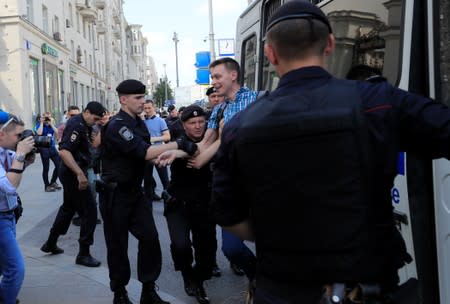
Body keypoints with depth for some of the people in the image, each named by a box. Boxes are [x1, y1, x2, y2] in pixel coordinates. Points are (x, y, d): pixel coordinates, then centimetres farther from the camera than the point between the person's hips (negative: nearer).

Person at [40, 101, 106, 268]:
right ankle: (84, 254, 5)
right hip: (74, 174, -10)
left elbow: (91, 144, 13)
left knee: (68, 207, 23)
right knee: (89, 212, -4)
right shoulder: (76, 125, -20)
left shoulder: (84, 124, 11)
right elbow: (64, 151, -30)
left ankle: (50, 243, 35)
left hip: (72, 173, 10)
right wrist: (80, 174, -33)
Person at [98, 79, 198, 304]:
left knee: (150, 238, 0)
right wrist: (178, 144, -27)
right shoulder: (117, 126, -19)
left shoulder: (139, 123, 10)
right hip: (115, 194, -7)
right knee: (117, 245, 5)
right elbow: (143, 152, -27)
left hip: (135, 191, 7)